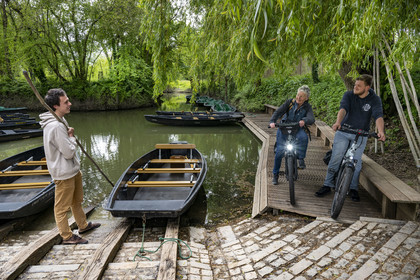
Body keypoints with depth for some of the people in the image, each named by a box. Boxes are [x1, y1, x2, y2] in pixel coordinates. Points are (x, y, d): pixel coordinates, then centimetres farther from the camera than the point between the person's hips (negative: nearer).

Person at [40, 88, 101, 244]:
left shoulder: (60, 120, 6)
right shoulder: (56, 126, -28)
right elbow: (69, 152, -24)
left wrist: (70, 134, 3)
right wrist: (72, 138, -11)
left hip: (72, 169, 11)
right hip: (64, 174, -11)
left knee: (77, 201, 25)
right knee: (62, 207, 7)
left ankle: (83, 226, 42)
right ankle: (67, 236, 22)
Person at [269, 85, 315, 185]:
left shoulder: (307, 107, -4)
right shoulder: (290, 102, -5)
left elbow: (311, 118, -22)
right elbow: (278, 111, -13)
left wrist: (304, 121, -46)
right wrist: (272, 121, -32)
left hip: (298, 129, 0)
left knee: (303, 137, -36)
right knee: (280, 151, -10)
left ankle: (301, 158, -14)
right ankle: (275, 174, 8)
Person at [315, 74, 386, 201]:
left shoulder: (374, 100, -5)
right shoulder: (349, 95, -5)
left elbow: (378, 116, -20)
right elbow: (343, 108, -23)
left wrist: (381, 131, -39)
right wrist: (338, 122, -43)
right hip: (343, 131, 0)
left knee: (356, 161, -5)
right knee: (336, 158, -6)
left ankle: (353, 189, 11)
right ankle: (327, 185, 3)